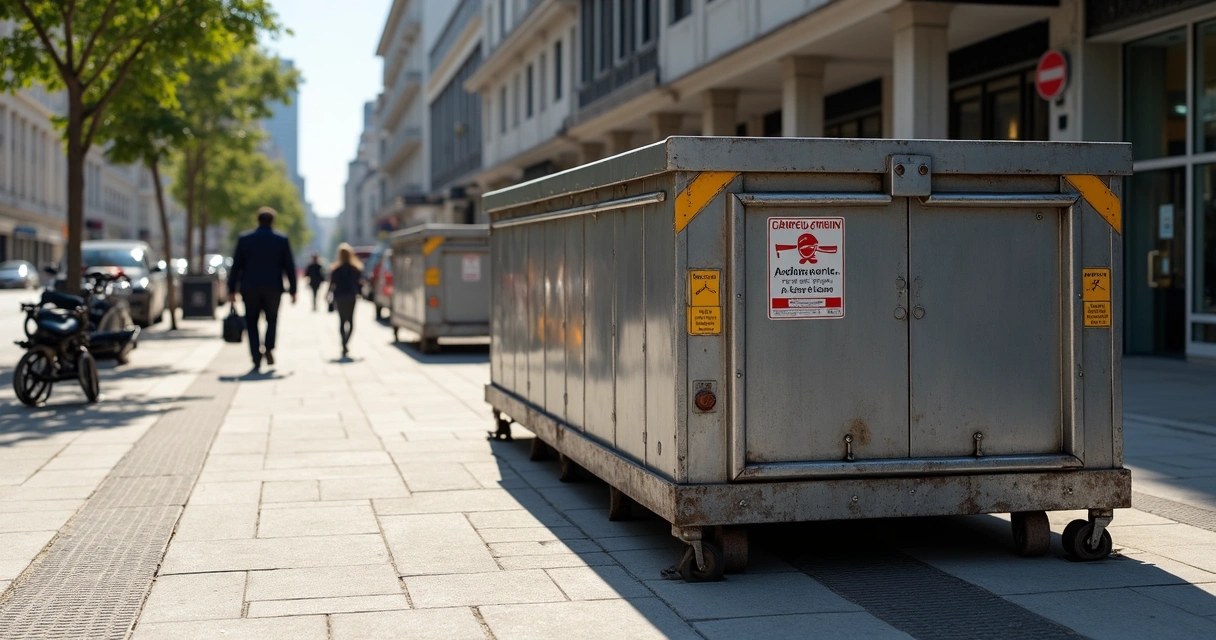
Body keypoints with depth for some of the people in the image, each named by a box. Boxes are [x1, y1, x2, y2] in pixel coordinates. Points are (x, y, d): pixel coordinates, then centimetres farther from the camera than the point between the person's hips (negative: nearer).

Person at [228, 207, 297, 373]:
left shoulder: (244, 239, 2)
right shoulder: (282, 240, 1)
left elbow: (236, 265, 1)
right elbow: (289, 266, 1)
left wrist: (232, 289, 5)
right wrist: (293, 290, 6)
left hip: (250, 287, 0)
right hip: (273, 288, 0)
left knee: (251, 323, 7)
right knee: (272, 319, 19)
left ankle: (257, 361, -1)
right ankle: (269, 348, -5)